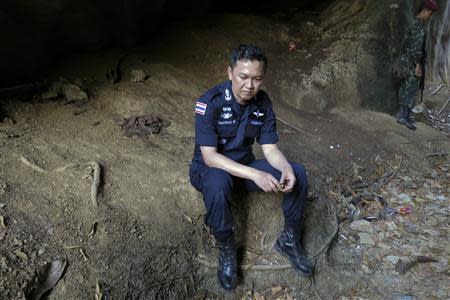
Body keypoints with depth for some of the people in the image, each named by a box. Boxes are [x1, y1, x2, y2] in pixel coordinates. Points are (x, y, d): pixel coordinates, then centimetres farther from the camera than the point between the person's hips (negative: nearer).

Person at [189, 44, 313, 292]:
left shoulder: (263, 102, -6)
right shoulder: (210, 102, -23)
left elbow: (270, 149, -5)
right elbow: (209, 156, -27)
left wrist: (286, 168, -29)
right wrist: (254, 175, -36)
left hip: (245, 165, 5)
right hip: (210, 169, -5)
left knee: (298, 173, -14)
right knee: (218, 184, -40)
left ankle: (289, 240, 5)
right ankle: (226, 251, -15)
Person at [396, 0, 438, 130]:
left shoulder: (414, 23, 15)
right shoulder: (419, 26, -16)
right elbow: (416, 48, -22)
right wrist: (418, 65, -21)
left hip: (406, 61, 10)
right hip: (412, 63, -10)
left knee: (405, 88, 11)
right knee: (412, 89, -7)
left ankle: (403, 113, 16)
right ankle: (404, 116, -5)